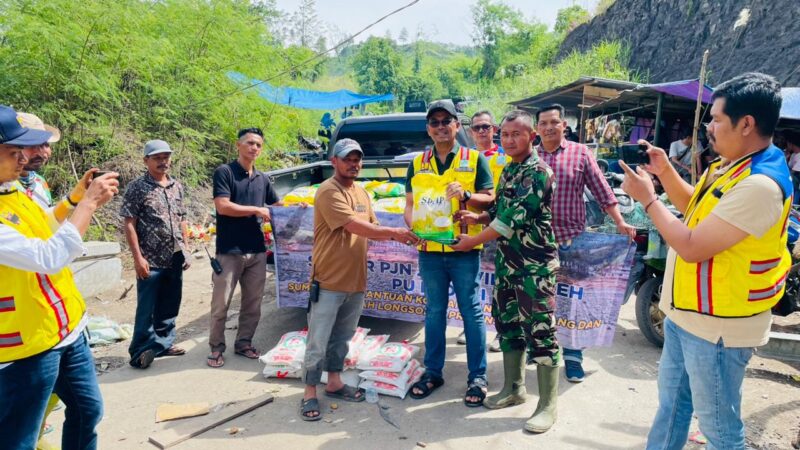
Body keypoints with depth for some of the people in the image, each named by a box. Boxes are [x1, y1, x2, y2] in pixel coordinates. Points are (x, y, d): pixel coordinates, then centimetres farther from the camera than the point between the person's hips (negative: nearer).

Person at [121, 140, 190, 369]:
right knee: (147, 308, 1)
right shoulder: (137, 187, -6)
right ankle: (141, 350, 13)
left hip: (175, 259, 6)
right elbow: (129, 224, -9)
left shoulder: (177, 186, 11)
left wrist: (185, 250, 11)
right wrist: (138, 257, -15)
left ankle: (163, 343, 28)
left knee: (170, 306, 14)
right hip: (151, 260, -5)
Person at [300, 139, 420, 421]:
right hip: (329, 281, -8)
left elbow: (372, 229, 15)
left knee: (342, 338, 19)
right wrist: (394, 231, -15)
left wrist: (395, 236, -4)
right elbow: (356, 227, -21)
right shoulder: (328, 192, -14)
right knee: (318, 342, 1)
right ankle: (309, 394, 13)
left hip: (356, 281, 8)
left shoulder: (362, 193, 14)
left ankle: (334, 383, 33)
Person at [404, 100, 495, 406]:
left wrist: (465, 195, -19)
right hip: (429, 249, 3)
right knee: (434, 312, 13)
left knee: (471, 312, 4)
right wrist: (412, 225, -6)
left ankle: (477, 377, 17)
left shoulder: (474, 159, 2)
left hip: (465, 249, -3)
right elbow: (410, 203, 13)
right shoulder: (418, 163, 10)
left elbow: (490, 198, -1)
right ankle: (433, 372, 27)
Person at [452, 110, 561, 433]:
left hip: (535, 265, -9)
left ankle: (548, 406, 9)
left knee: (540, 331, -3)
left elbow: (515, 219, -22)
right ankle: (514, 389, 31)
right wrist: (478, 217, -1)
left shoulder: (538, 171, -16)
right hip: (507, 263, 9)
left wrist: (473, 241, -14)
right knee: (508, 325, 15)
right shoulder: (508, 170, 12)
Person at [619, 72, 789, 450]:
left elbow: (692, 247, -28)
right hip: (686, 312, 10)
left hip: (717, 325, -10)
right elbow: (693, 208, 18)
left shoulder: (760, 184, -26)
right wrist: (665, 171, 3)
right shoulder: (730, 165, 5)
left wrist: (647, 197, -17)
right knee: (671, 402, 25)